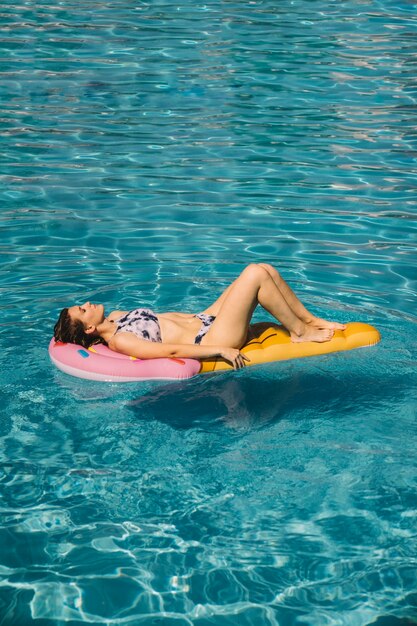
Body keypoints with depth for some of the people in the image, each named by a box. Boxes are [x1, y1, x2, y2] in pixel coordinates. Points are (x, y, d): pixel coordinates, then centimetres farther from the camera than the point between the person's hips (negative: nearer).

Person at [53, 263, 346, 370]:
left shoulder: (116, 317, 12)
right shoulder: (119, 341, -16)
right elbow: (170, 351, -23)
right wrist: (220, 350, -26)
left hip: (201, 320, 10)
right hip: (210, 339, -10)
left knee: (266, 269, 1)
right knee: (255, 274, -19)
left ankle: (312, 320, 12)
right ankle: (300, 332, -4)